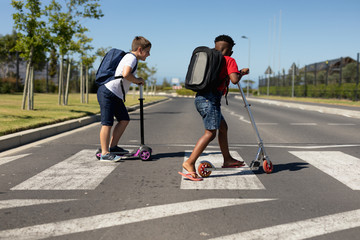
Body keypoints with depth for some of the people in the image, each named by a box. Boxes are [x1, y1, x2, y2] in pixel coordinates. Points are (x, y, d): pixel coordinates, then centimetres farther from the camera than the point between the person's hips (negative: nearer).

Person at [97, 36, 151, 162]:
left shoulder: (130, 58, 18)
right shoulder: (131, 57, -13)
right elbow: (126, 74, -30)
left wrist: (137, 81, 7)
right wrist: (137, 80, -14)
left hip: (116, 95, 10)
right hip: (108, 92, -10)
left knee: (124, 120, 12)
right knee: (107, 122, -9)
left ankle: (113, 146, 20)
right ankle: (105, 153, -7)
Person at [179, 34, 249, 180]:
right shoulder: (229, 60, -1)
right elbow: (234, 80, -16)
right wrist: (242, 73, 5)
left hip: (200, 97, 9)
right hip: (210, 99, -9)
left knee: (223, 127, 22)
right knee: (210, 133, -14)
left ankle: (227, 159, 33)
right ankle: (190, 163, -24)